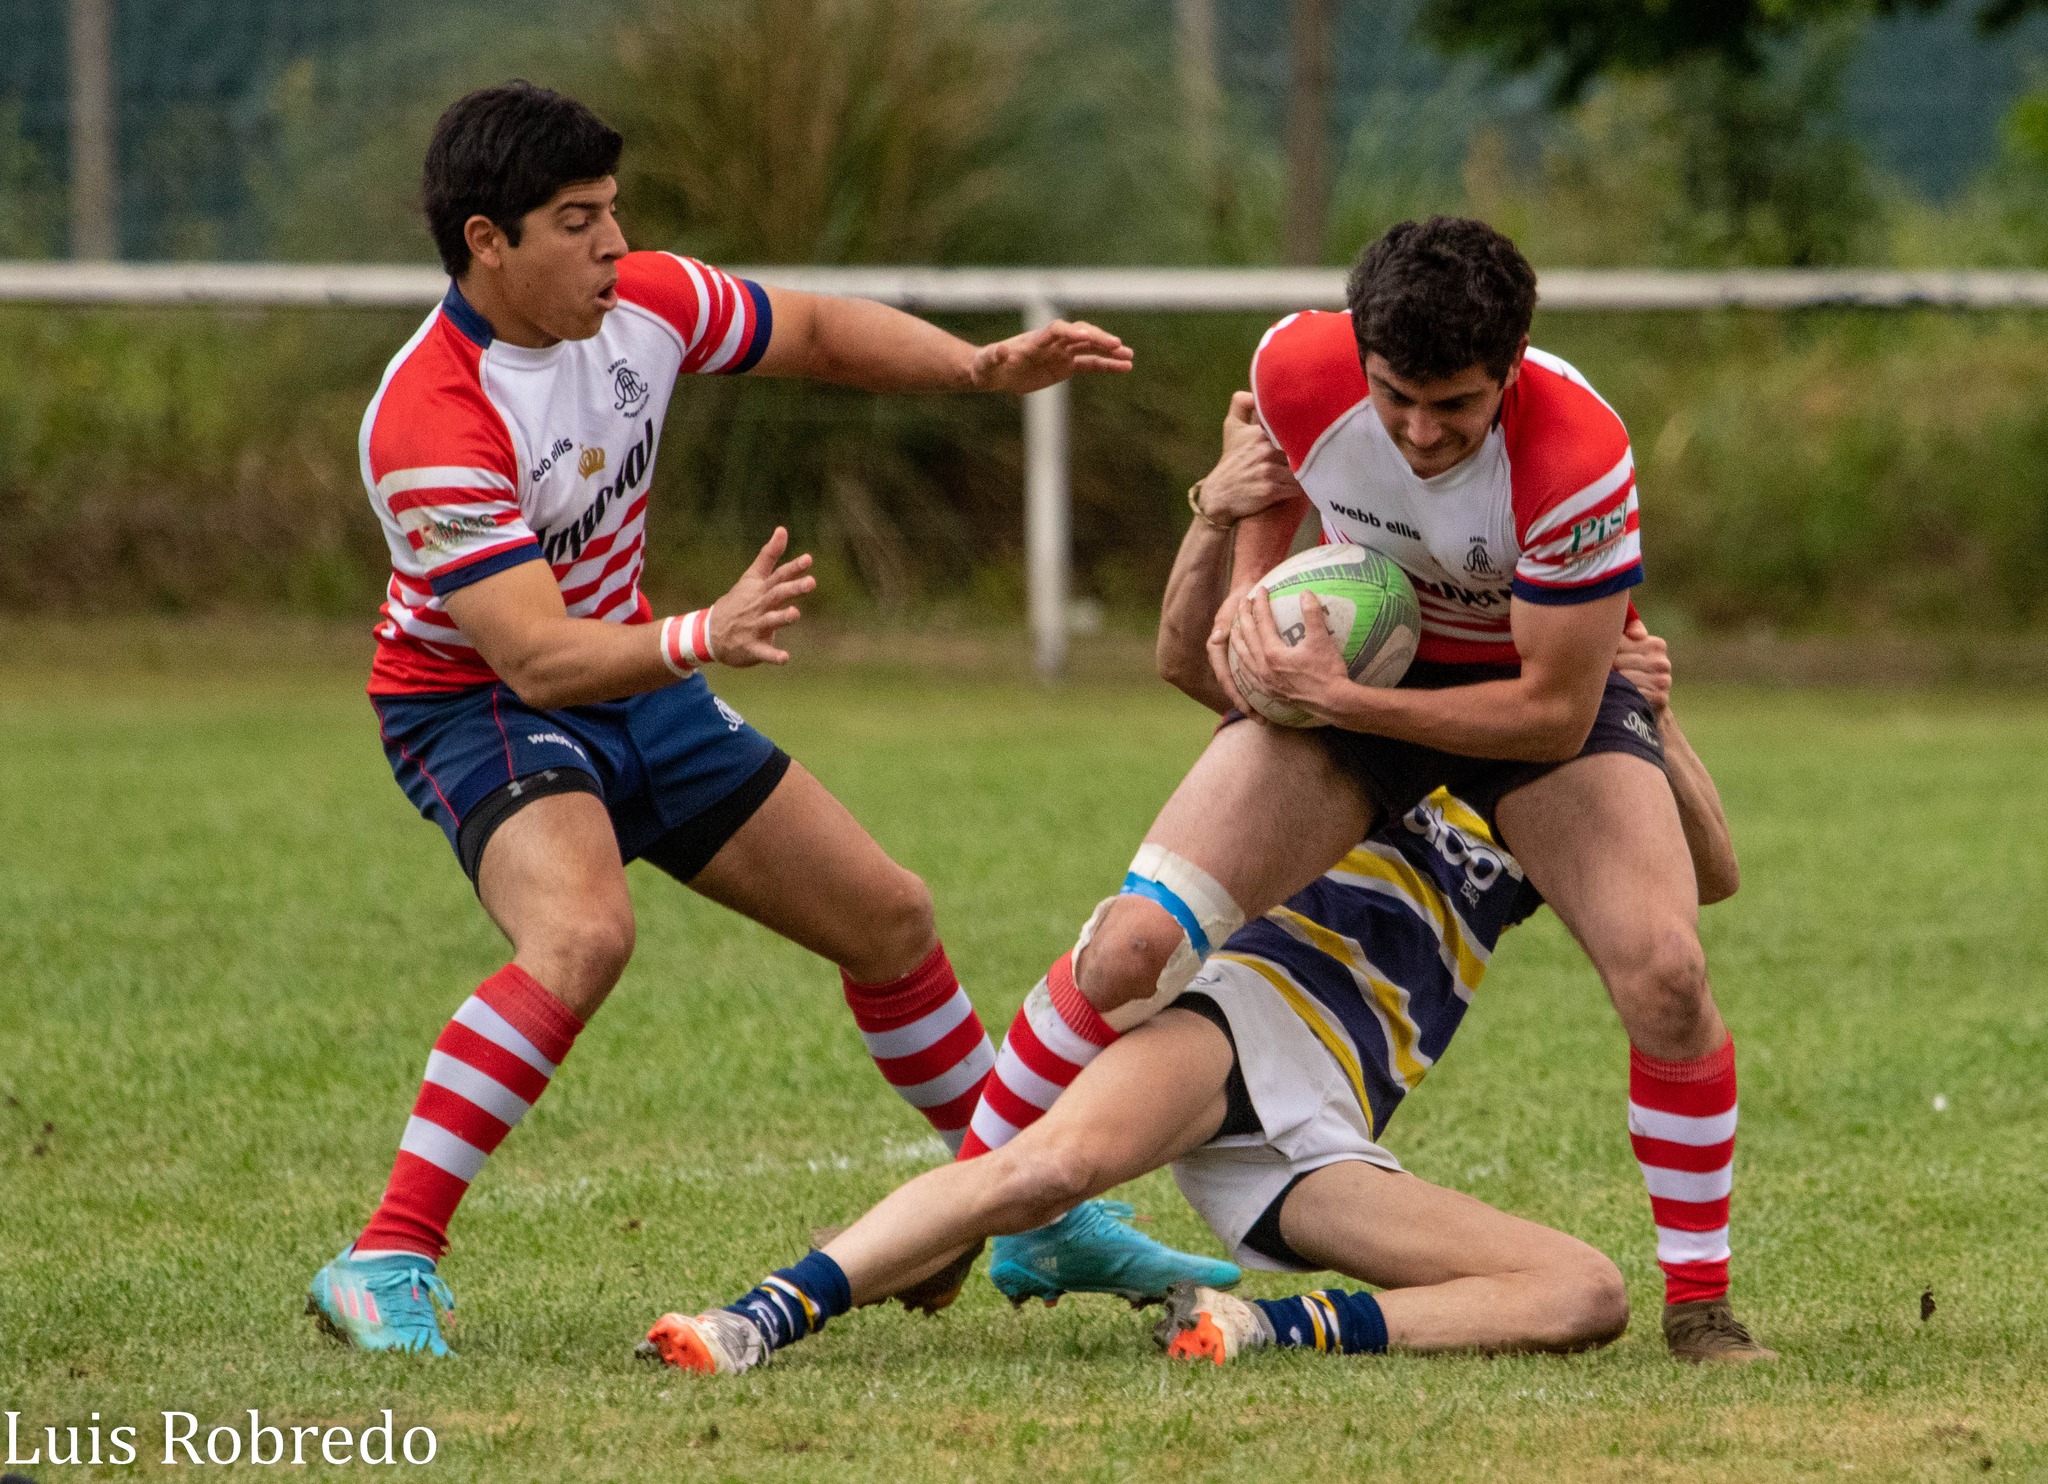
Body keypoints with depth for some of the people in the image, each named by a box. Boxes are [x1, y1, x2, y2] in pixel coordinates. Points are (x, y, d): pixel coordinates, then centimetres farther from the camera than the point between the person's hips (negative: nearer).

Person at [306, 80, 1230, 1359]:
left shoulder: (642, 303, -10)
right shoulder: (429, 424, -31)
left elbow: (820, 333, 9)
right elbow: (536, 657, -37)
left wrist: (986, 368, -6)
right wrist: (704, 637, -52)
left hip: (637, 682, 7)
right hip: (480, 704, -7)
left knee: (892, 921, 10)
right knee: (584, 931, -37)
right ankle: (388, 1263, -34)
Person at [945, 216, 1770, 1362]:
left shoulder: (1576, 457, -35)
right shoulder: (1299, 366, -24)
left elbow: (1555, 713, -28)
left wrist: (1337, 701, -31)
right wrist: (1249, 579, -10)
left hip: (1544, 688, -2)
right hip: (1346, 660, 2)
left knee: (1666, 972, -25)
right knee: (1133, 945, -13)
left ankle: (1701, 1301, -6)